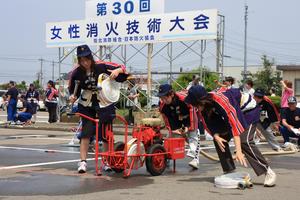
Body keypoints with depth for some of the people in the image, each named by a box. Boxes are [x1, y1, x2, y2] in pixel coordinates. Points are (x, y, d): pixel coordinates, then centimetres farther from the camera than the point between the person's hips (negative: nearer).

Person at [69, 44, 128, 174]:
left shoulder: (101, 67, -15)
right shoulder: (77, 73, -11)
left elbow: (122, 69, -9)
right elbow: (72, 89, 4)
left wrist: (117, 71, -30)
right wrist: (73, 96, -15)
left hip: (105, 104, 0)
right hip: (87, 106, 0)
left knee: (106, 134, 6)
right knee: (86, 132, -11)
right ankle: (83, 161, -8)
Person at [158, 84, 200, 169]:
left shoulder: (183, 99, -39)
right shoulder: (162, 104, -26)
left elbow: (191, 111, -26)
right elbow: (166, 117, -14)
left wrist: (188, 127, -24)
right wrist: (173, 129, -21)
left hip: (189, 119, -4)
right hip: (176, 122, 4)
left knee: (193, 138, -11)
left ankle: (195, 159, -15)